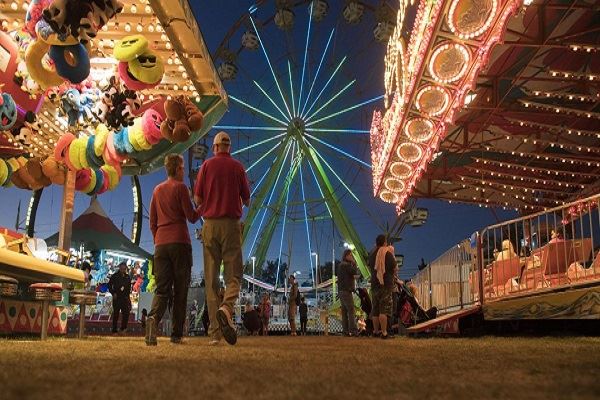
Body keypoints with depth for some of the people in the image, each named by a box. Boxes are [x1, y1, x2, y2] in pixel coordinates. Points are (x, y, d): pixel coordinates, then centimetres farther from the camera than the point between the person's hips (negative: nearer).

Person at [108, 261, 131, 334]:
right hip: (117, 297, -3)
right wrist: (113, 293, -8)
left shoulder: (127, 277, 11)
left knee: (126, 313, -7)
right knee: (116, 314, 1)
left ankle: (123, 328, 1)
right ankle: (114, 330, 6)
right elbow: (109, 285, 2)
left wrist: (128, 294, 8)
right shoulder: (115, 276, 0)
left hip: (125, 298, 3)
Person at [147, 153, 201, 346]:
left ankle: (153, 318, -28)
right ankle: (176, 335, 3)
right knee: (180, 291, 2)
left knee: (162, 289, 0)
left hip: (160, 245, 5)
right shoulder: (180, 187, -1)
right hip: (179, 243, -4)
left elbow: (152, 222, 18)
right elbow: (191, 217, -5)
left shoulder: (157, 190, 17)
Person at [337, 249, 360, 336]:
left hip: (342, 291, 10)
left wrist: (353, 277, 6)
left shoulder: (341, 265, 20)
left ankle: (345, 330, 5)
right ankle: (353, 330, -17)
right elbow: (355, 272, -15)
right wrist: (354, 263, -4)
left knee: (344, 311, 6)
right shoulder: (346, 265, -11)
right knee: (351, 311, -12)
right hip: (346, 291, -10)